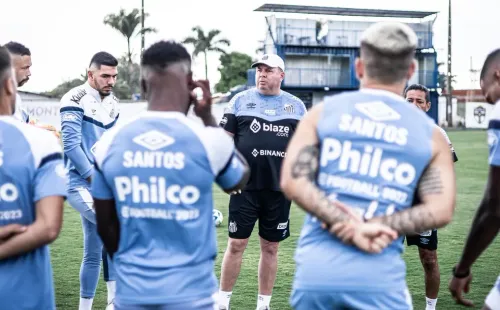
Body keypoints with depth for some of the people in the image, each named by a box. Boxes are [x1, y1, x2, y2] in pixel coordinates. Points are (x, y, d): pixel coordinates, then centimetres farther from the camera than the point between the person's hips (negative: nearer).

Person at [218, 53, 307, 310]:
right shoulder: (241, 100, 4)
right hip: (245, 186, -2)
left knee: (270, 247, 9)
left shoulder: (296, 106, 9)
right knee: (236, 244, 0)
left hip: (279, 188, 2)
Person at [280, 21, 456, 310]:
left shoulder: (323, 112, 7)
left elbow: (293, 181, -5)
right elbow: (440, 210, -4)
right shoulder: (430, 134, 7)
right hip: (380, 277, -1)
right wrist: (373, 225, -11)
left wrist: (353, 228, -10)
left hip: (315, 271, 1)